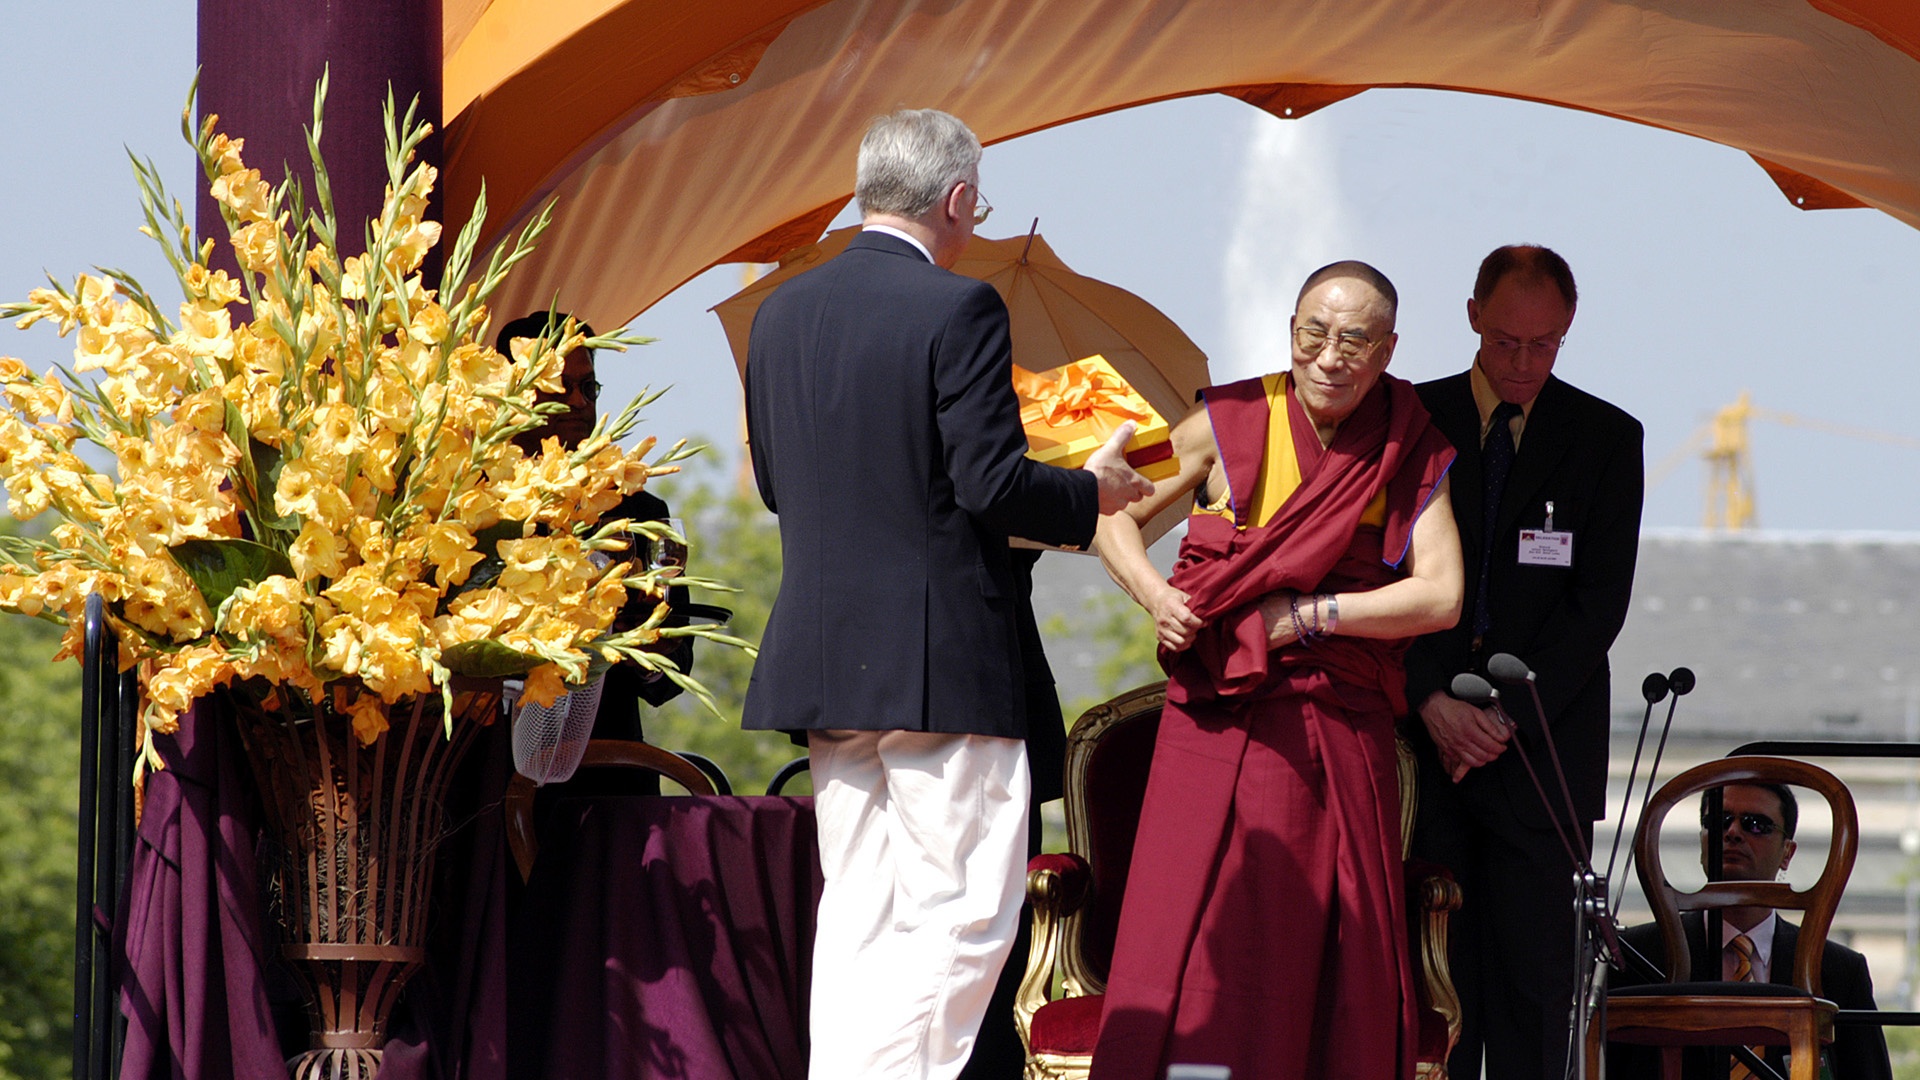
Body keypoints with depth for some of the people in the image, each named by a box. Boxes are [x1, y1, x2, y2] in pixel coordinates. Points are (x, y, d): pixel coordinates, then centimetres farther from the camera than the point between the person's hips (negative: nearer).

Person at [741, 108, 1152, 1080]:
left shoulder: (780, 314, 9)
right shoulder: (958, 309, -12)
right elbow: (992, 483, -16)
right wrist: (1092, 490, 2)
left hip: (820, 662, 7)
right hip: (941, 664, -7)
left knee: (856, 916, 11)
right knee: (958, 916, -4)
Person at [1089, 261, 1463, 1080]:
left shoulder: (1412, 455, 3)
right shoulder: (1231, 424, 0)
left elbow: (1440, 597, -6)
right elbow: (1113, 516, 11)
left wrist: (1305, 617, -11)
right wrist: (1153, 595, -8)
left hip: (1341, 729, 1)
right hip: (1218, 725, -1)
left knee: (1330, 945, -1)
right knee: (1192, 935, -8)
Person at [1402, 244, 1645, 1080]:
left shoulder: (1606, 439, 6)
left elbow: (1600, 601, 0)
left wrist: (1510, 713, -11)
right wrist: (1433, 703, -10)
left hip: (1542, 740, -1)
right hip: (1425, 737, 1)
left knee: (1533, 971, -5)